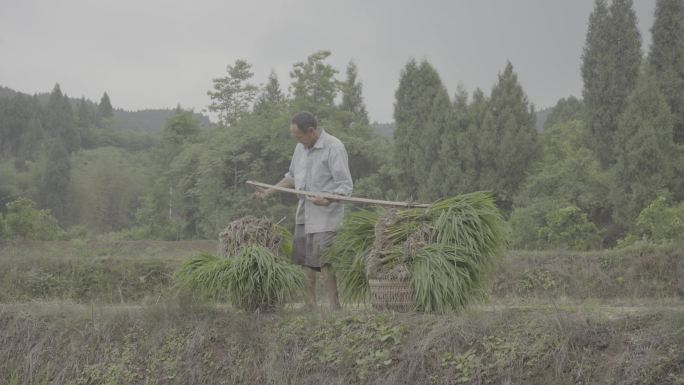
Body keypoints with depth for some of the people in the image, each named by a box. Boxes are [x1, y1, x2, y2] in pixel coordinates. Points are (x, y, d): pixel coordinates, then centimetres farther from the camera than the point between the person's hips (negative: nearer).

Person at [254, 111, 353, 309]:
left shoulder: (334, 148, -14)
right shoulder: (301, 148, 11)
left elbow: (345, 186, -16)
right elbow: (292, 177, 25)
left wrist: (327, 201, -32)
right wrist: (270, 191, 15)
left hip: (325, 216, -8)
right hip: (304, 214, 8)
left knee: (324, 260, -12)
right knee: (305, 259, 10)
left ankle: (334, 305, -6)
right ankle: (310, 302, 20)